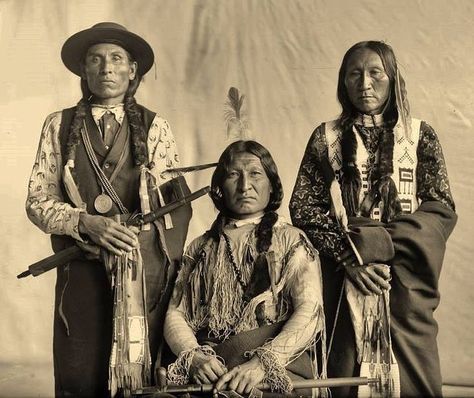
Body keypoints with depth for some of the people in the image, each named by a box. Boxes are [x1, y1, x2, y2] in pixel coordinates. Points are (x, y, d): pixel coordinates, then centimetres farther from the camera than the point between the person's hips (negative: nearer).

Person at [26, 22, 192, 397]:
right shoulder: (60, 125, 7)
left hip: (148, 270, 0)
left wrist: (173, 265, -1)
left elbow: (179, 202, 6)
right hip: (82, 269, 0)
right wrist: (86, 222, -13)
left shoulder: (155, 127, 6)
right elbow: (38, 201, 4)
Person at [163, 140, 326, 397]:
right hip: (207, 375, 2)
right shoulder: (200, 248, 19)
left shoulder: (291, 241, 10)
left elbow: (309, 312, -3)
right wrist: (194, 357, -9)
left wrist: (262, 362, -18)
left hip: (278, 369, -2)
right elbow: (175, 314, 12)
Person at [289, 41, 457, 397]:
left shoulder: (420, 135, 7)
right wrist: (349, 257, -11)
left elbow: (441, 208, 0)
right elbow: (302, 208, 1)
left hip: (406, 279, 0)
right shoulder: (326, 137, 8)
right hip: (343, 279, 0)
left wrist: (372, 241, -13)